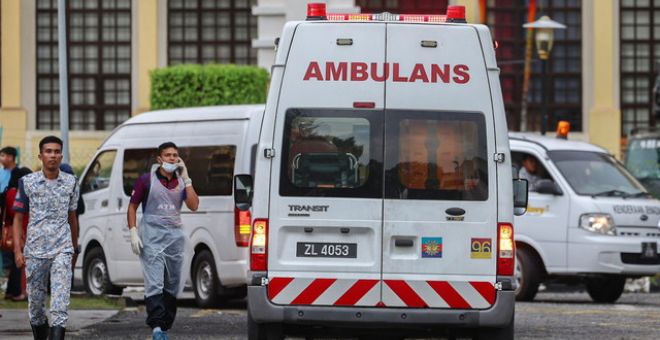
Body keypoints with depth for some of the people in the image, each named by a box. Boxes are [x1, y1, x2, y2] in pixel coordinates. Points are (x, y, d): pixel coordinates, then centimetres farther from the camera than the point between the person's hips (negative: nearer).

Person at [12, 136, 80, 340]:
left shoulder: (70, 183, 6)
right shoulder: (28, 182, 2)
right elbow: (18, 218, 4)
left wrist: (75, 246, 23)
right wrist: (17, 250, -4)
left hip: (62, 250, 0)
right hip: (34, 251, 0)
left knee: (60, 304, -13)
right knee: (35, 302, 8)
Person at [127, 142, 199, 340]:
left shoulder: (182, 181, 10)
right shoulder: (147, 180, 0)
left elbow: (193, 206, -4)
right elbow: (132, 206, 3)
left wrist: (186, 178, -6)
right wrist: (133, 232, -8)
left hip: (175, 236, 5)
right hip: (152, 236, -5)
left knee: (173, 285, 8)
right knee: (154, 283, -15)